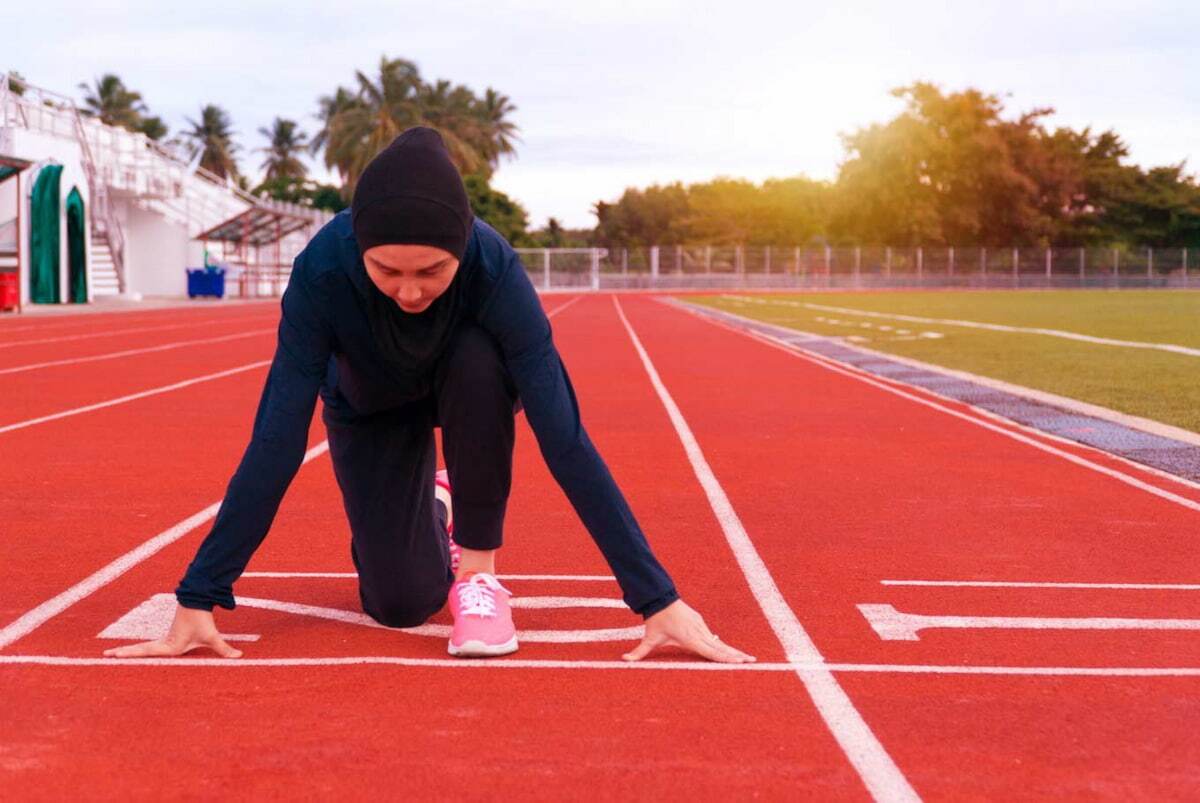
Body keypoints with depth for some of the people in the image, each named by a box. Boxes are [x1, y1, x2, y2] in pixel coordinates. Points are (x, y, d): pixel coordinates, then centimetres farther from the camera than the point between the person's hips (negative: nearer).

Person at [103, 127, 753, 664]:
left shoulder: (494, 270, -38)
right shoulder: (323, 270, -37)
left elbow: (564, 440, -40)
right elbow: (276, 442, -34)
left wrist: (658, 600, -42)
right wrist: (198, 600, -36)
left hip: (467, 391, 0)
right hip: (370, 409, 1)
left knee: (478, 361, -36)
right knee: (401, 603, -12)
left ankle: (478, 569, -16)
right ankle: (428, 505, 23)